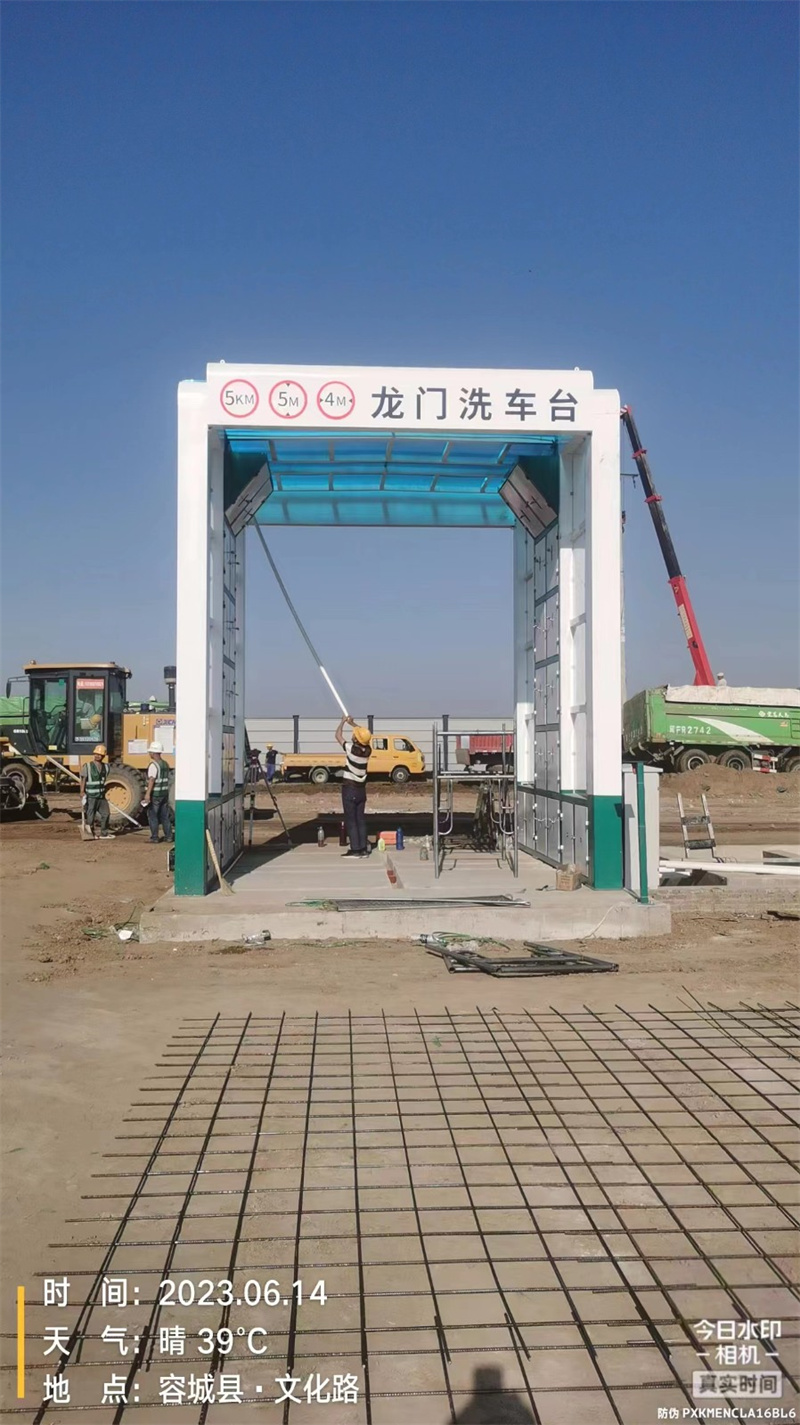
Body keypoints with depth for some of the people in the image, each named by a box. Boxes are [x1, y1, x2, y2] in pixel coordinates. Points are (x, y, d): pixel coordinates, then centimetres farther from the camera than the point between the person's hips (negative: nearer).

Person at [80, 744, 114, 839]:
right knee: (90, 815, 0)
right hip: (90, 797, -5)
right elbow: (83, 780, -10)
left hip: (101, 796, 6)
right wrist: (82, 793, -16)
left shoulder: (105, 767, 7)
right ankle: (91, 833, 14)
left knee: (105, 814, 9)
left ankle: (104, 833, 21)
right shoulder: (87, 766, -8)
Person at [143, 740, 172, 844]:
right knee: (165, 815, 14)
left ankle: (154, 838, 0)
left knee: (152, 816, 0)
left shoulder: (153, 765, -16)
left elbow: (151, 780, -26)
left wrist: (148, 794, -32)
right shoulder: (166, 764, 9)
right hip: (165, 793, 8)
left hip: (155, 794, -8)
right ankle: (168, 836, 16)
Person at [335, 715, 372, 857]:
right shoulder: (367, 750, -1)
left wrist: (343, 722, 12)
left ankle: (355, 849, -3)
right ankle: (363, 848, 10)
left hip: (349, 789, -6)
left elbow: (338, 736, -3)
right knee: (361, 820, 10)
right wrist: (352, 723, 23)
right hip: (361, 789, 6)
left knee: (351, 821, -2)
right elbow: (365, 734, 20)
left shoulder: (351, 749, -17)